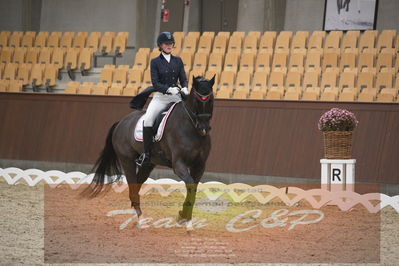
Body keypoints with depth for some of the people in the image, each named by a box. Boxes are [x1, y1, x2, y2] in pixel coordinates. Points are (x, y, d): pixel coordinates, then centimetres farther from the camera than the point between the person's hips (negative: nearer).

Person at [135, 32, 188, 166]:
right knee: (147, 120, -23)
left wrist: (184, 88, -15)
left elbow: (183, 79, 8)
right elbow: (155, 83, -6)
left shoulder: (178, 61, 12)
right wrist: (169, 89, -22)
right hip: (160, 97, -3)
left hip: (176, 97, 3)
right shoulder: (155, 62, 3)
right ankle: (146, 153, -17)